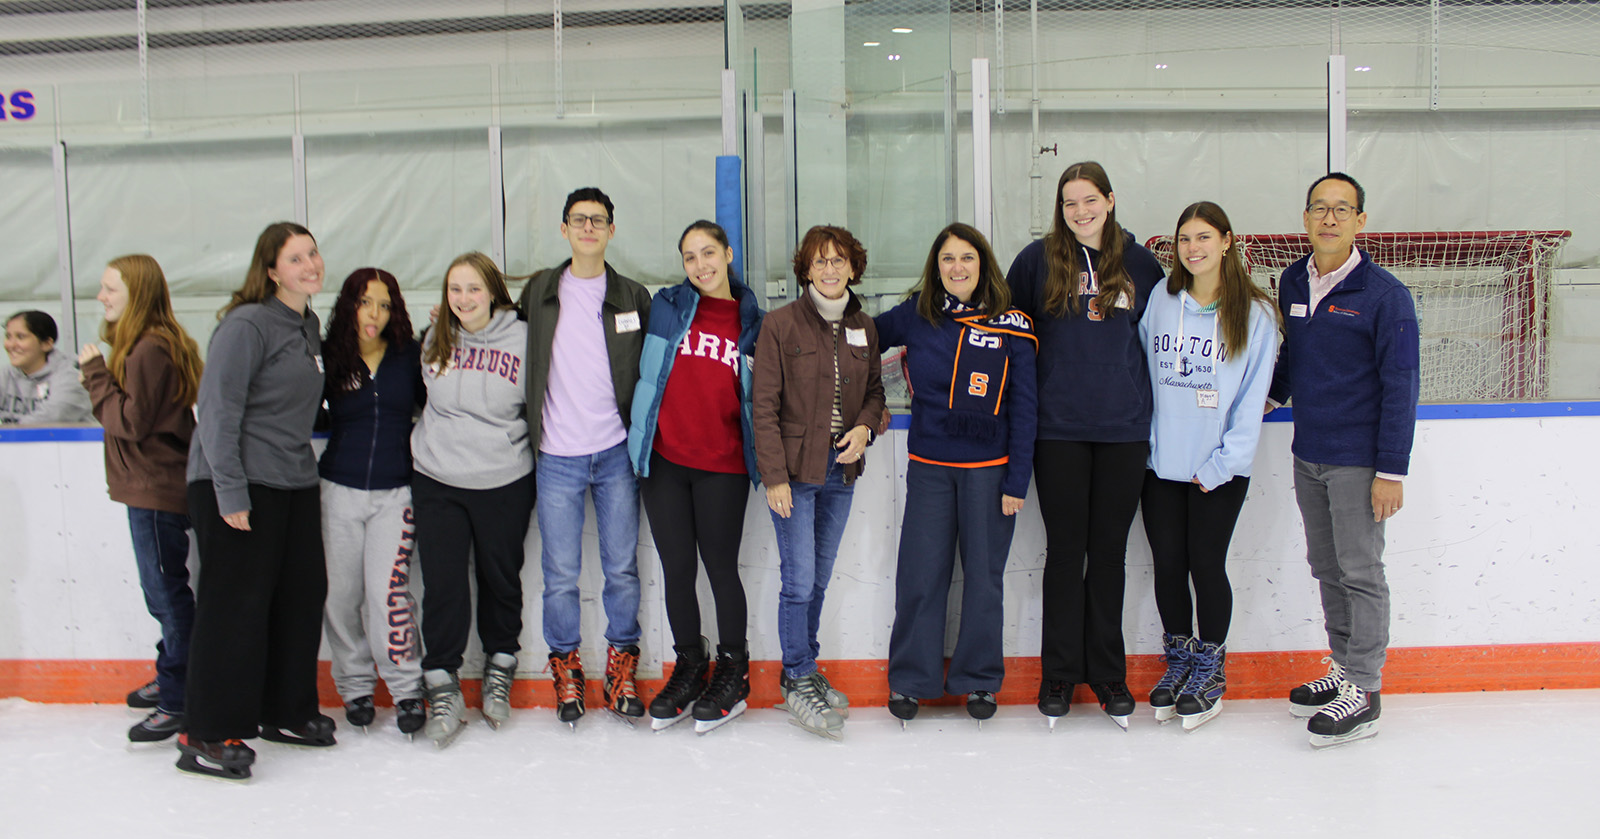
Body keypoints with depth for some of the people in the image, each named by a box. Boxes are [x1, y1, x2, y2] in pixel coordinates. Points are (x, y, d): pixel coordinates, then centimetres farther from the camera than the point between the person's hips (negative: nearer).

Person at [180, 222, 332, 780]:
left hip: (295, 483, 8)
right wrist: (231, 493, -21)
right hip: (237, 486, -8)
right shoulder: (247, 324, -13)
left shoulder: (309, 327, 14)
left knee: (302, 597, 11)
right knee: (236, 604, -5)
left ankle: (286, 712, 26)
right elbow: (218, 411, -17)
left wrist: (301, 462, 17)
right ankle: (207, 737, 5)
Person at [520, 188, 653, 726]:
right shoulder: (538, 292, 6)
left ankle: (622, 663, 20)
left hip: (616, 453, 0)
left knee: (622, 567, 6)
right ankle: (565, 665, 21)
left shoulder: (633, 298, 7)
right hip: (557, 457, 0)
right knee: (560, 574, 5)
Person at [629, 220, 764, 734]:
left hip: (723, 466, -1)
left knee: (721, 568, 2)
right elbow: (646, 371, 11)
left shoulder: (752, 323, 5)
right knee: (677, 569, 7)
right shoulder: (666, 306, 5)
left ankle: (733, 673, 20)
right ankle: (688, 667, 25)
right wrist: (639, 437, 6)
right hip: (663, 459, 1)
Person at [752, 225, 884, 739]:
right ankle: (798, 681, 10)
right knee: (799, 580, -5)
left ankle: (803, 670, 28)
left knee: (819, 580, 14)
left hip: (841, 470, 5)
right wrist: (774, 475, -14)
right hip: (795, 470, -5)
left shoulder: (864, 328, 7)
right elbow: (764, 406, -9)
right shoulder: (781, 325, -7)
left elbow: (875, 388, 18)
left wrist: (864, 426, -5)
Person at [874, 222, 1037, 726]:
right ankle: (910, 679, 19)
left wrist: (1016, 481, -5)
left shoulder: (1011, 329, -2)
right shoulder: (914, 316, 1)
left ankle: (980, 680, 23)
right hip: (928, 468, 1)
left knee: (983, 578, 8)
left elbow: (1024, 410, -1)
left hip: (990, 470, -1)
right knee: (919, 576, 4)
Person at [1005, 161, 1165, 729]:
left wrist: (1145, 397, 11)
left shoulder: (1140, 265, 8)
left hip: (1125, 428, 2)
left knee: (1109, 552, 8)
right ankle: (1059, 673, 16)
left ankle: (1108, 672, 20)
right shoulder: (1039, 259, 3)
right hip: (1059, 429, -1)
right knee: (1065, 551, 4)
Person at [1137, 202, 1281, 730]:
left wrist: (1223, 462, -8)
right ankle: (1178, 661, 27)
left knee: (1206, 565, 1)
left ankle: (1210, 671, 21)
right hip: (1161, 463, 3)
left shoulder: (1254, 314, -3)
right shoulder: (1158, 303, 4)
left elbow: (1252, 397, -3)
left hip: (1220, 469, -2)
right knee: (1168, 564, 8)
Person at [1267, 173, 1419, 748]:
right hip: (1307, 455, 6)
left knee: (1360, 572, -1)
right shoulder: (1292, 283, 7)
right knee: (1326, 568, 13)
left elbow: (1400, 386, -12)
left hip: (1358, 459, -6)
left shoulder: (1384, 295, -11)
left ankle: (1365, 691, 8)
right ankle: (1343, 671, 26)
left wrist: (1391, 470, -14)